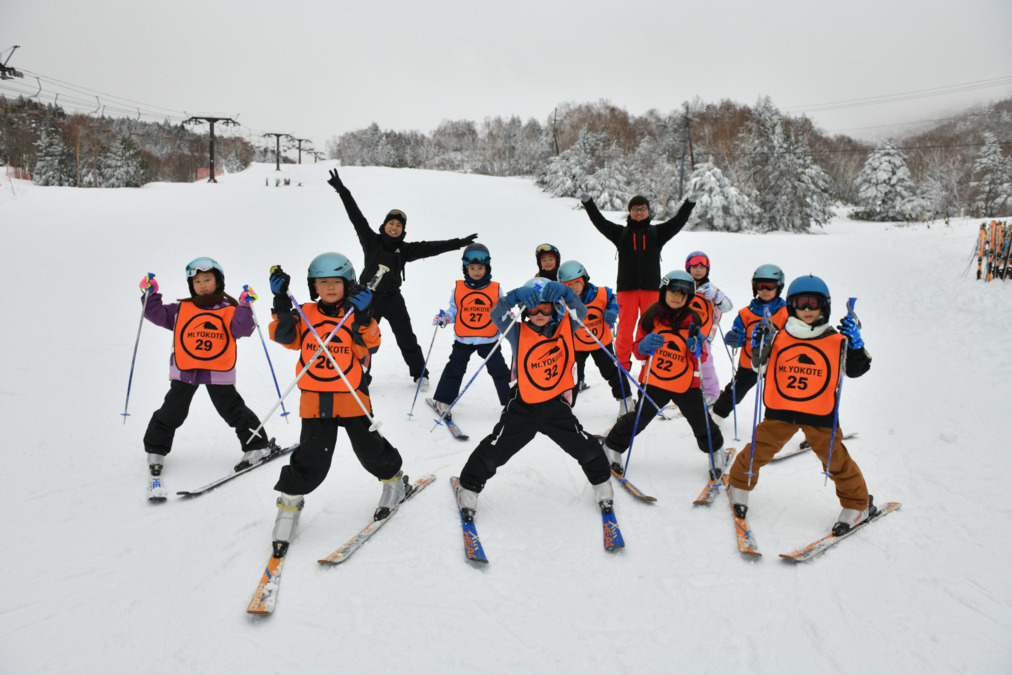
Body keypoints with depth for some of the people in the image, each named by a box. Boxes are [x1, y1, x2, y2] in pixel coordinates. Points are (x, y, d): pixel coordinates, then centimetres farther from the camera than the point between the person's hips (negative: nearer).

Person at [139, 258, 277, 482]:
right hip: (184, 371, 2)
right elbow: (157, 314, 6)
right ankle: (156, 450, 30)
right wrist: (150, 295, -5)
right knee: (171, 412, 12)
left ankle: (257, 446, 17)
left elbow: (242, 329, -12)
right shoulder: (181, 310, 7)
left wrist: (245, 307, -23)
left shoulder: (229, 310, -1)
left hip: (219, 373, -2)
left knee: (233, 411, 5)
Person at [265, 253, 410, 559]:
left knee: (370, 450, 10)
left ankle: (394, 480, 38)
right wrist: (281, 304, -18)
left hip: (352, 397, 0)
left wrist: (363, 318, -23)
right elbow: (285, 336, -9)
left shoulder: (356, 315, 2)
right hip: (315, 399, 0)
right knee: (312, 461, -1)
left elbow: (369, 348, -10)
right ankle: (289, 503, 19)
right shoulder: (305, 314, 5)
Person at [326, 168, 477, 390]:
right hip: (368, 298, 0)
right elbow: (356, 217, -3)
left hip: (392, 299, 0)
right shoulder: (371, 241, -1)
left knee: (407, 340, 5)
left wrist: (458, 243, -7)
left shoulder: (405, 249, 0)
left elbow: (430, 247, -3)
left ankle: (420, 374, 20)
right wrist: (342, 190, -7)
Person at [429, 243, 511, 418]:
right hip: (463, 339, 0)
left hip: (489, 339, 0)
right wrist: (443, 318, -15)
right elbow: (453, 311, 4)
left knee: (499, 370, 8)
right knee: (454, 368, 8)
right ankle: (442, 400, 20)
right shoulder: (458, 288, -2)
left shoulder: (496, 289, -2)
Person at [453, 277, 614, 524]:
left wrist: (564, 292, -33)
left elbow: (580, 311, -16)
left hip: (556, 404, 2)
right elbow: (497, 315, -22)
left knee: (586, 447, 7)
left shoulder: (564, 329, -4)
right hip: (523, 406, -1)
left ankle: (601, 481, 35)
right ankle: (469, 487, 23)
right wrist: (516, 296, -39)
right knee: (495, 449, 2)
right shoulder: (518, 333, -10)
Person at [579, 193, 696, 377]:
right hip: (626, 288, -1)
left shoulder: (657, 232, 14)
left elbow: (677, 222, 5)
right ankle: (622, 365, 10)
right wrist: (588, 203, -9)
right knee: (625, 329, 0)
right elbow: (601, 222, 3)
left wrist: (689, 203, -8)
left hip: (651, 288, 1)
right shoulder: (621, 233, 11)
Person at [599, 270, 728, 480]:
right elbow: (637, 350, -2)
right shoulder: (651, 316, -6)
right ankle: (613, 448, 25)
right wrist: (645, 345, -24)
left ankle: (716, 452, 37)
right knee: (638, 419, 2)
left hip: (686, 383, 1)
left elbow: (700, 358, 1)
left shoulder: (692, 319, -1)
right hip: (654, 381, -1)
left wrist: (696, 346, -21)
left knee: (701, 422, 9)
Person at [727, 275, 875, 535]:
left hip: (820, 414, -1)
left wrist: (855, 343, -14)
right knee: (758, 451, 3)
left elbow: (855, 370, 0)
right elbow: (760, 367, 8)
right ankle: (739, 486, 29)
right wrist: (759, 347, -10)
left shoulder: (837, 341, -1)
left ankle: (857, 505, 27)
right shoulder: (779, 337, 1)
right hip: (780, 410, 1)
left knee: (836, 460, 5)